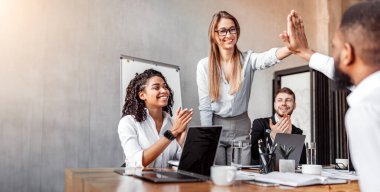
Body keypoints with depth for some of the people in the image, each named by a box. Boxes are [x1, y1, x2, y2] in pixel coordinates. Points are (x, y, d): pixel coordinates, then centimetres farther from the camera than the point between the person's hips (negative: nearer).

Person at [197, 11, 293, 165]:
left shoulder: (248, 59, -2)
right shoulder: (204, 65, -3)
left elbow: (270, 58, -25)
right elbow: (205, 106, -4)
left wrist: (292, 47, -47)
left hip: (241, 128, 1)